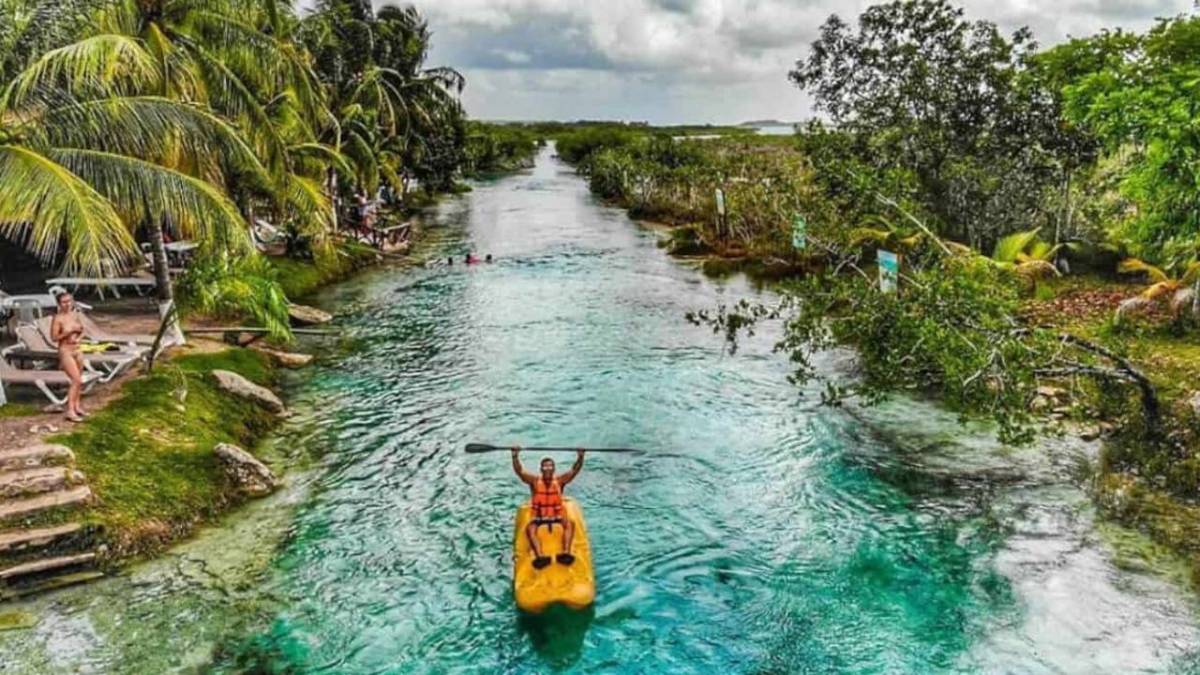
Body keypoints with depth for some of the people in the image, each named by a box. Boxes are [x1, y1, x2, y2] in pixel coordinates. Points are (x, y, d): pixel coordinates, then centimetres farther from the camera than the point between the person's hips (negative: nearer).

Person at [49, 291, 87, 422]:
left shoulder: (74, 315, 5)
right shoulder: (58, 318, -13)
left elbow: (82, 331, 16)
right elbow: (54, 338, -16)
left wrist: (79, 338, -4)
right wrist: (69, 332, -22)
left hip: (77, 350, 7)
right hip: (65, 351, -7)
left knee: (78, 380, 15)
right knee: (77, 380, -14)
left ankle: (76, 406, 28)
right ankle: (70, 411, -11)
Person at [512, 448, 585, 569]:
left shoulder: (559, 481, 2)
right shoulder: (535, 481, 1)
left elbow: (574, 471, -7)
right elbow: (519, 471, -9)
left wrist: (580, 457, -24)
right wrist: (515, 456, -24)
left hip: (557, 518, 1)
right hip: (539, 518, -1)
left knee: (569, 523, -29)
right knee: (530, 528, -31)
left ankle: (566, 553, -44)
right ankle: (540, 556, -50)